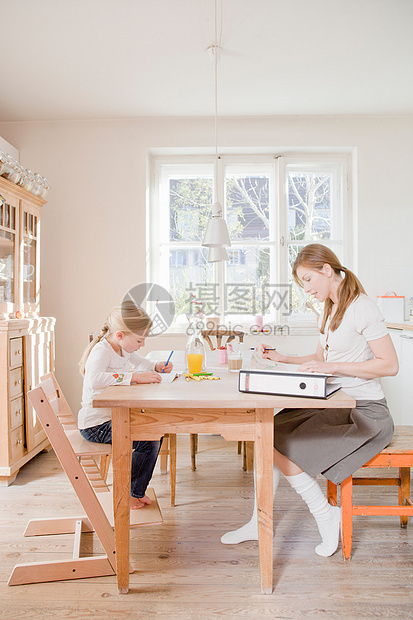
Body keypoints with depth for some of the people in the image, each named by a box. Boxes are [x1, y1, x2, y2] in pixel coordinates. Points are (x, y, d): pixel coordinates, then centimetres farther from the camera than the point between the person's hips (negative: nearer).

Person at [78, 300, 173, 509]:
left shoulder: (124, 349, 6)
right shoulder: (101, 350, -23)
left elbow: (139, 362, 28)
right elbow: (94, 380, -44)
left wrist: (156, 366, 5)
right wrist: (134, 377, -43)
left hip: (114, 417, 10)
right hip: (96, 424, -10)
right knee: (148, 441, -18)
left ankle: (136, 491, 21)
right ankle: (125, 493, 4)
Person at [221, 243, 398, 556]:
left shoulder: (362, 307, -14)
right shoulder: (330, 310, 14)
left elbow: (390, 365, -19)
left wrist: (331, 367, -23)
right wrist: (283, 359, 9)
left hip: (365, 413, -8)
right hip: (334, 404, 9)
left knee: (285, 449, -17)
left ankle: (327, 517, 5)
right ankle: (260, 523, 5)